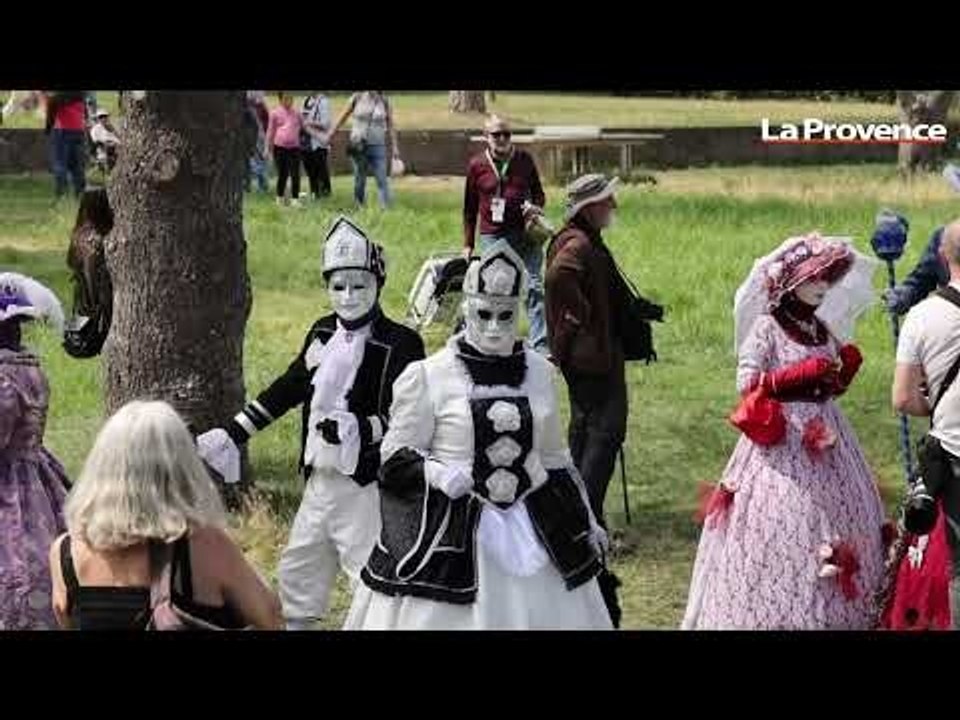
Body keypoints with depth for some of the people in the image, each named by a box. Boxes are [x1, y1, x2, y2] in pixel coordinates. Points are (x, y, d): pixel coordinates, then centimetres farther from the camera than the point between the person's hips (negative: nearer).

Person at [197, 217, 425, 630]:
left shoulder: (400, 344, -11)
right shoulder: (323, 334, 11)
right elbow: (287, 389, 18)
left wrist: (358, 431, -29)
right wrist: (233, 435, 17)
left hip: (367, 483, -7)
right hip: (320, 478, 8)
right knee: (297, 572, 18)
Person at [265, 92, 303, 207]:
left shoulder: (296, 114, 10)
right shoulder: (275, 113, 2)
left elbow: (303, 126, 20)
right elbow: (270, 130, 6)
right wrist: (268, 147, 7)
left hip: (294, 147, 2)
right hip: (280, 147, -2)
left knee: (295, 174, -3)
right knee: (283, 174, 4)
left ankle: (295, 199, 1)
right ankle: (280, 197, 20)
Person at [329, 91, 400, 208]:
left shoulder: (385, 102, 0)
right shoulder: (357, 98, 0)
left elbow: (391, 125, 5)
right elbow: (342, 117, 9)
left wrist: (395, 147, 1)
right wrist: (330, 136, 11)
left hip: (377, 146, -1)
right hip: (358, 146, 1)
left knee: (382, 180, -10)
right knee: (359, 180, 9)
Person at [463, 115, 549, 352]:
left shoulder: (524, 159, 6)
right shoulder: (477, 164, 3)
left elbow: (538, 193, 16)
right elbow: (470, 208, 9)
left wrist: (536, 206, -8)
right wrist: (468, 244, 9)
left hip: (525, 234, 1)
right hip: (492, 236, -1)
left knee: (534, 287, -4)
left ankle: (540, 345, -3)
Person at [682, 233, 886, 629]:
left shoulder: (821, 328, 11)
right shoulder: (767, 327, -8)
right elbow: (747, 384, -13)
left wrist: (845, 369, -3)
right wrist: (800, 374, -18)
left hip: (824, 435, 7)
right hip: (782, 440, -7)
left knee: (834, 520, 6)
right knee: (781, 529, -8)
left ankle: (834, 613, 14)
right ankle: (775, 615, -1)